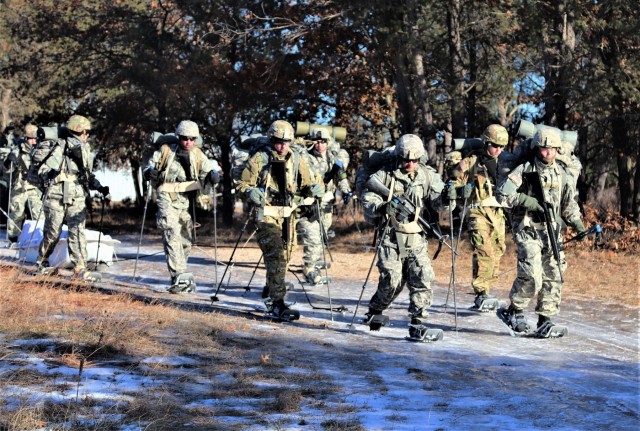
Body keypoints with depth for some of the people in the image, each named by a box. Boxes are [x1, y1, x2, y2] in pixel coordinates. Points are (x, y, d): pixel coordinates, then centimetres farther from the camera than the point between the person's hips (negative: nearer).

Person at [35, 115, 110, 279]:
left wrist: (99, 187, 7)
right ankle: (42, 261, 29)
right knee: (52, 233, 7)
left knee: (78, 232, -7)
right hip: (57, 198, -4)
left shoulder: (85, 150, 11)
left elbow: (89, 175, 21)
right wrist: (51, 174, -31)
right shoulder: (60, 148, -9)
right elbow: (42, 170, -9)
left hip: (77, 199, 4)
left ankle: (80, 267, -6)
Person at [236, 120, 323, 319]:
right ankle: (277, 303, -19)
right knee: (276, 256, -17)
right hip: (267, 215, -5)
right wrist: (252, 192, -24)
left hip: (288, 215, 5)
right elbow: (242, 184, -2)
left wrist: (314, 189, -14)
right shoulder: (260, 159, -6)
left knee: (285, 256, 17)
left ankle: (271, 289, 42)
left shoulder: (297, 160, 5)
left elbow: (305, 185, 9)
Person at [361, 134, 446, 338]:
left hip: (416, 238, 3)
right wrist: (384, 207, -25)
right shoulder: (384, 175, -2)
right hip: (391, 235, -3)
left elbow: (438, 203, 3)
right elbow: (367, 202, -5)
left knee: (422, 278, -9)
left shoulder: (428, 176, 6)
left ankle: (418, 322, 1)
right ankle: (375, 310, 21)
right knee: (392, 280, -6)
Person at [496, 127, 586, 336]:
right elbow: (502, 193, -11)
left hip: (552, 231, 6)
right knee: (531, 274, -18)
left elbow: (569, 204, 20)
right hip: (528, 230, -6)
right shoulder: (524, 170, -6)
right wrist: (529, 202, -15)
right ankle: (515, 311, 2)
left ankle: (545, 319, 13)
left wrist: (578, 225, 6)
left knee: (554, 276, 2)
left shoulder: (561, 174, 11)